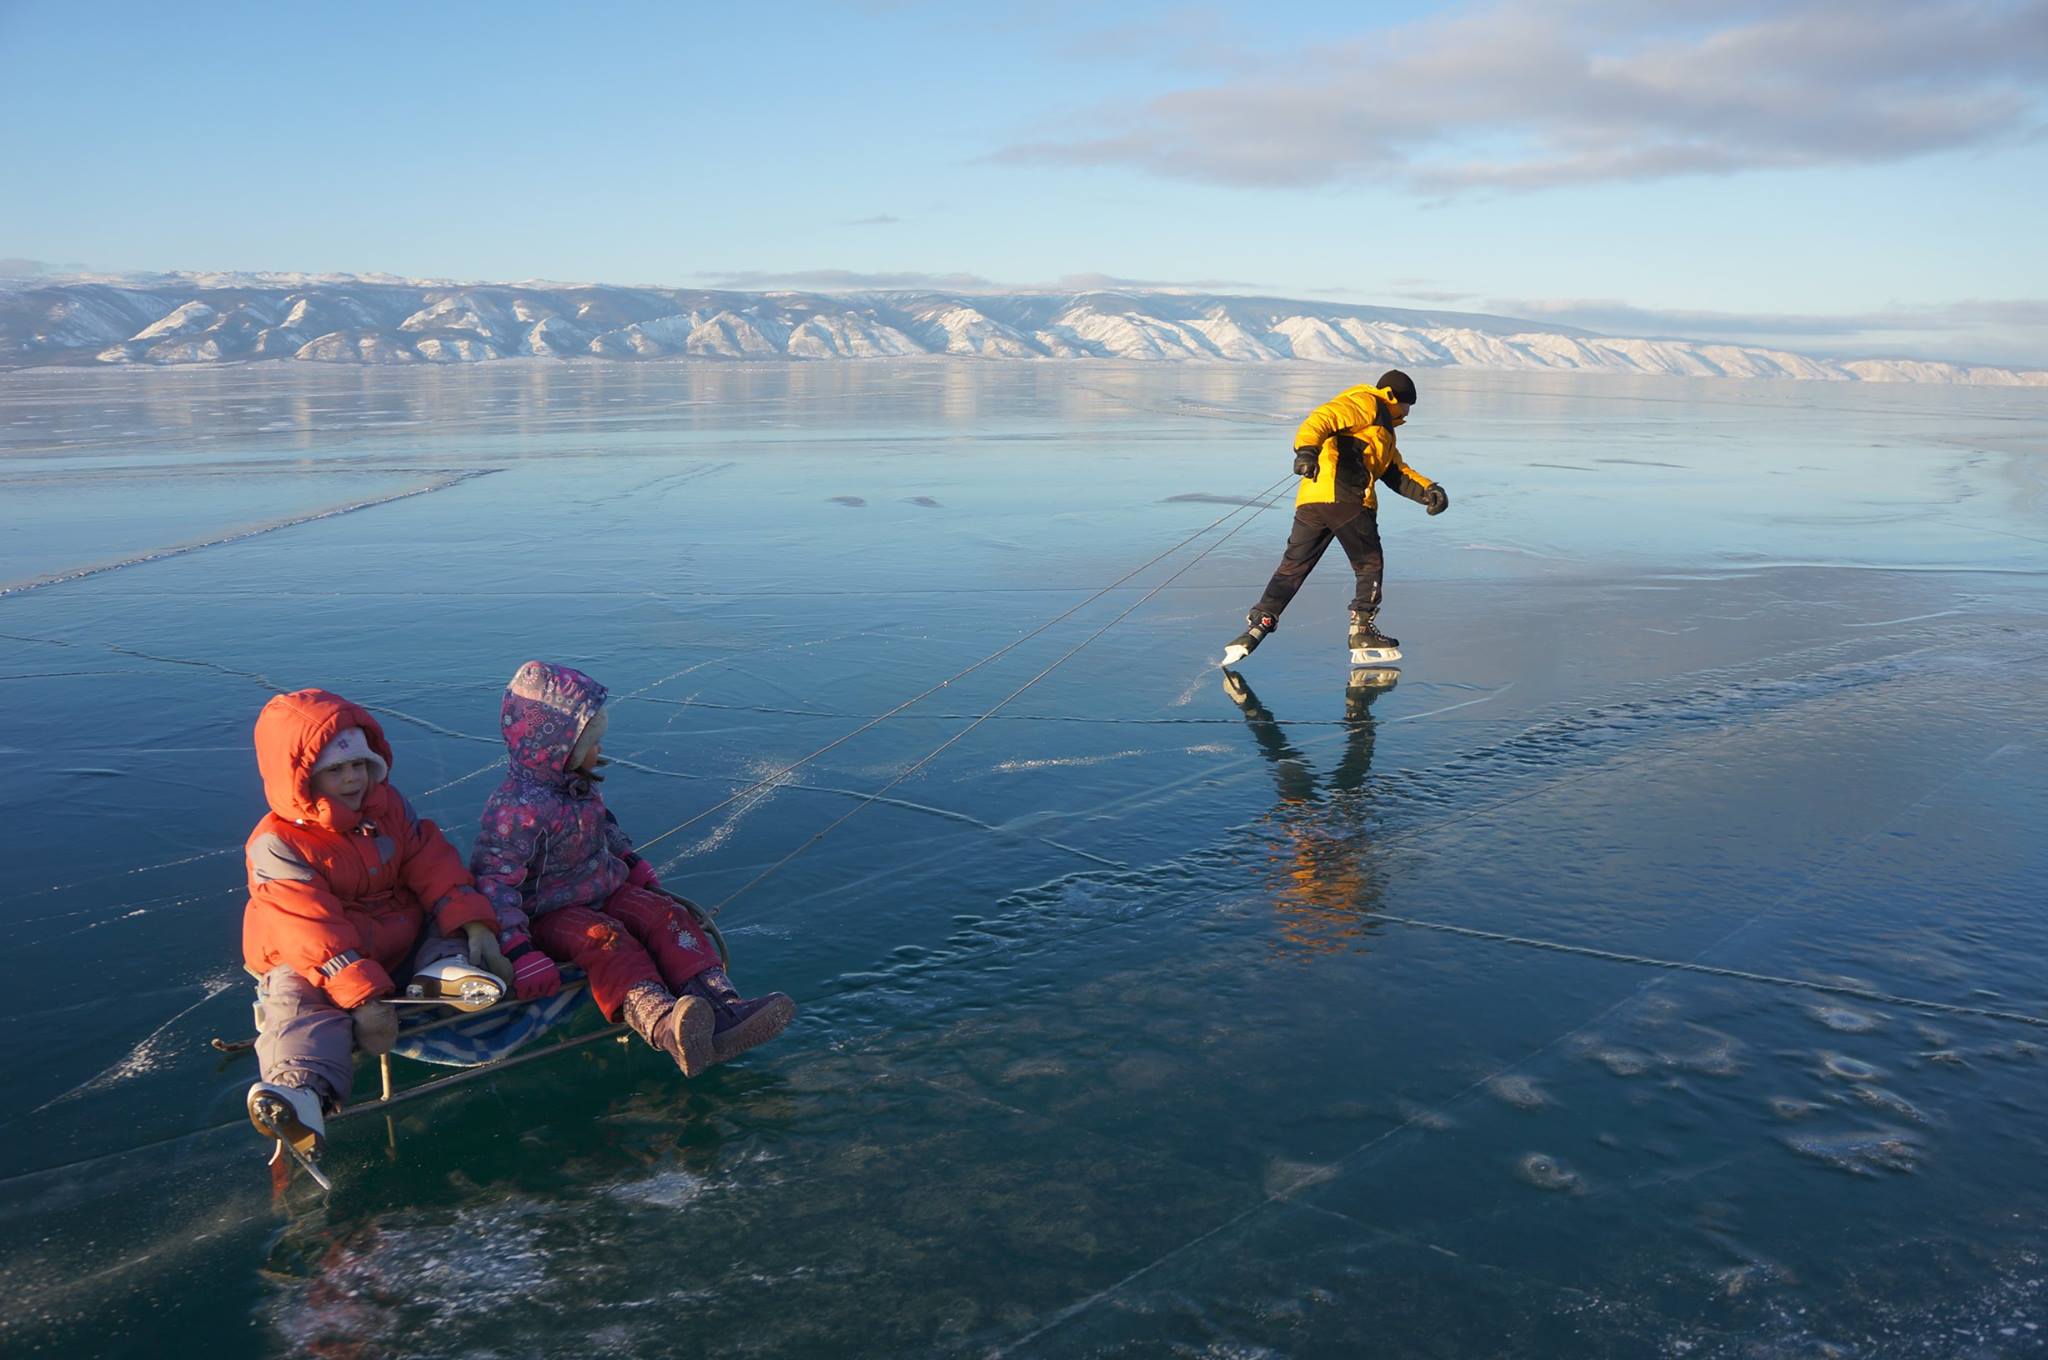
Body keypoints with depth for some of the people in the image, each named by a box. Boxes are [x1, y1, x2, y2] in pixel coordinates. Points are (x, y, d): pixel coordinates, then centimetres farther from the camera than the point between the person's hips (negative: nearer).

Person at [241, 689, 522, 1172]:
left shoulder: (388, 807, 5)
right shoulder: (276, 846, -15)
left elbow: (434, 868, 0)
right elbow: (313, 931, -24)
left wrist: (474, 924, -17)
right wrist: (363, 996, -33)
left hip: (402, 941, 6)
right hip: (316, 961, -6)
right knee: (299, 1002, -35)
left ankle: (444, 970, -31)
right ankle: (301, 1087, -63)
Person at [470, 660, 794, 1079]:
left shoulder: (580, 785, 9)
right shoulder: (518, 806, -21)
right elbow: (492, 878, -25)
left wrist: (641, 873, 22)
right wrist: (513, 940, -36)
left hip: (606, 890, 8)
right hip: (549, 913, -8)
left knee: (665, 915, -17)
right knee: (605, 940, -35)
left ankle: (721, 1008, -38)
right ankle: (662, 1025, -64)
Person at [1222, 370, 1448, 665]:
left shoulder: (1382, 431, 37)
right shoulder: (1365, 403, 6)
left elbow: (1398, 473, 30)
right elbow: (1323, 417, -12)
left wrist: (1428, 491, 14)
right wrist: (1307, 448, -31)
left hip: (1312, 502, 9)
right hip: (1345, 499, -9)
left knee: (1292, 567, 3)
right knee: (1370, 564, 7)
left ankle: (1258, 625, -8)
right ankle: (1362, 629, 13)